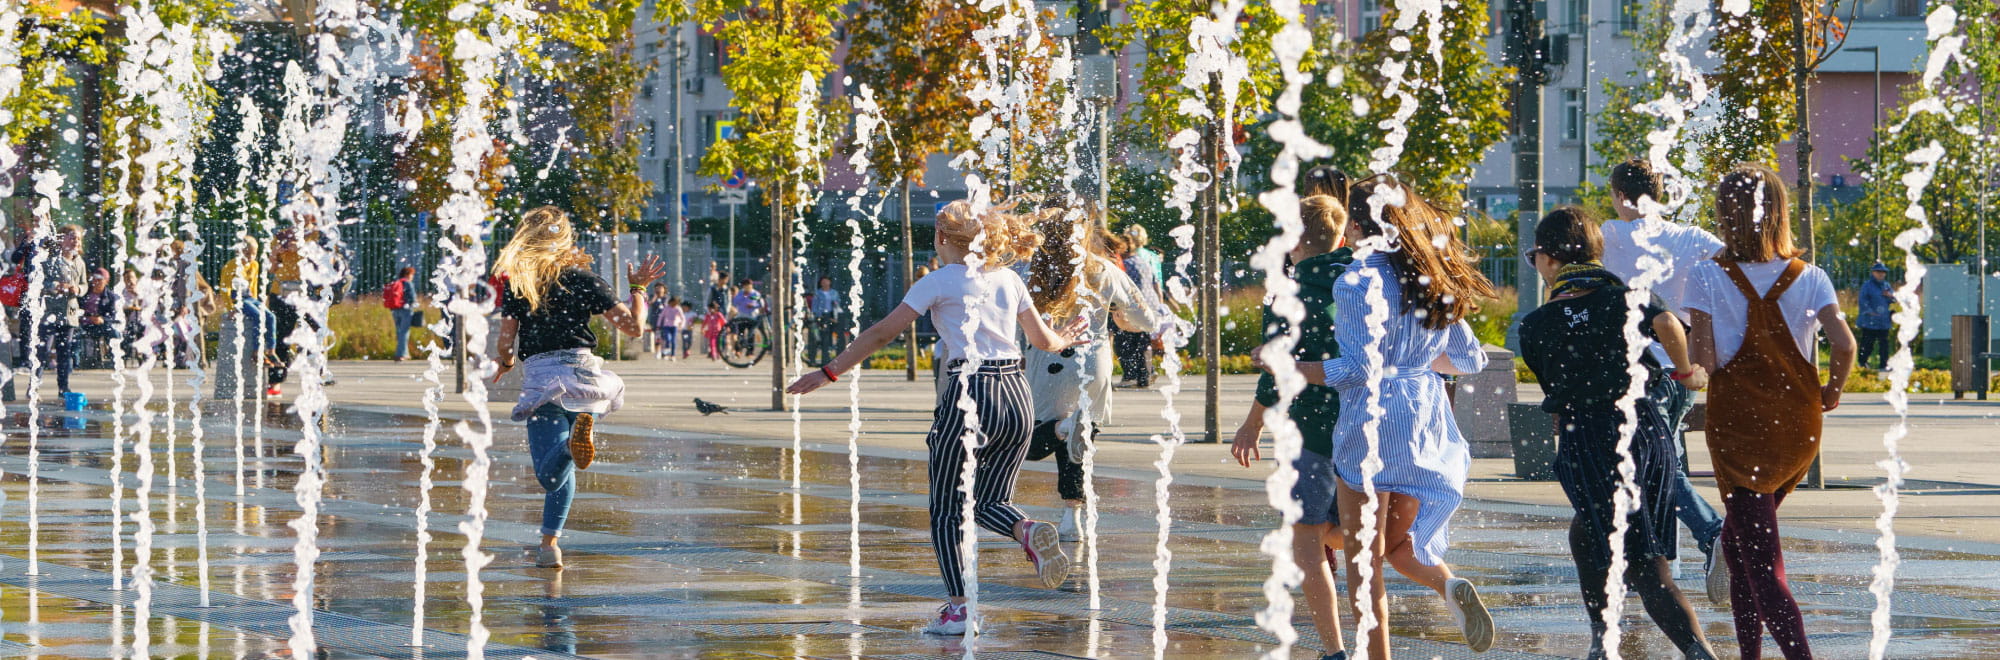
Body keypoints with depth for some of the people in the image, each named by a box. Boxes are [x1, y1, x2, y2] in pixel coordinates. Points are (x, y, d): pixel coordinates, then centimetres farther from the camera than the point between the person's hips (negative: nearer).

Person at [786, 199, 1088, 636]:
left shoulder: (941, 281, 0)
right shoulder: (1008, 279, 14)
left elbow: (881, 333, -2)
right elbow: (1044, 340, 24)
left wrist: (828, 373, 3)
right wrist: (1067, 338, 48)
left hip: (969, 393, -5)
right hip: (1017, 394, 5)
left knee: (946, 511, 7)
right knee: (989, 502, 16)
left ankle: (958, 606, 3)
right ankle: (1029, 532, -17)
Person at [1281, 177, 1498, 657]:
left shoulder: (1360, 282, -13)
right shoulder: (1434, 280, 9)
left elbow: (1360, 370, -18)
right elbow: (1470, 358, 16)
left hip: (1374, 422, -7)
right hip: (1426, 418, 7)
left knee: (1364, 558, 2)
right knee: (1396, 544, 18)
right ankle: (1450, 586, -11)